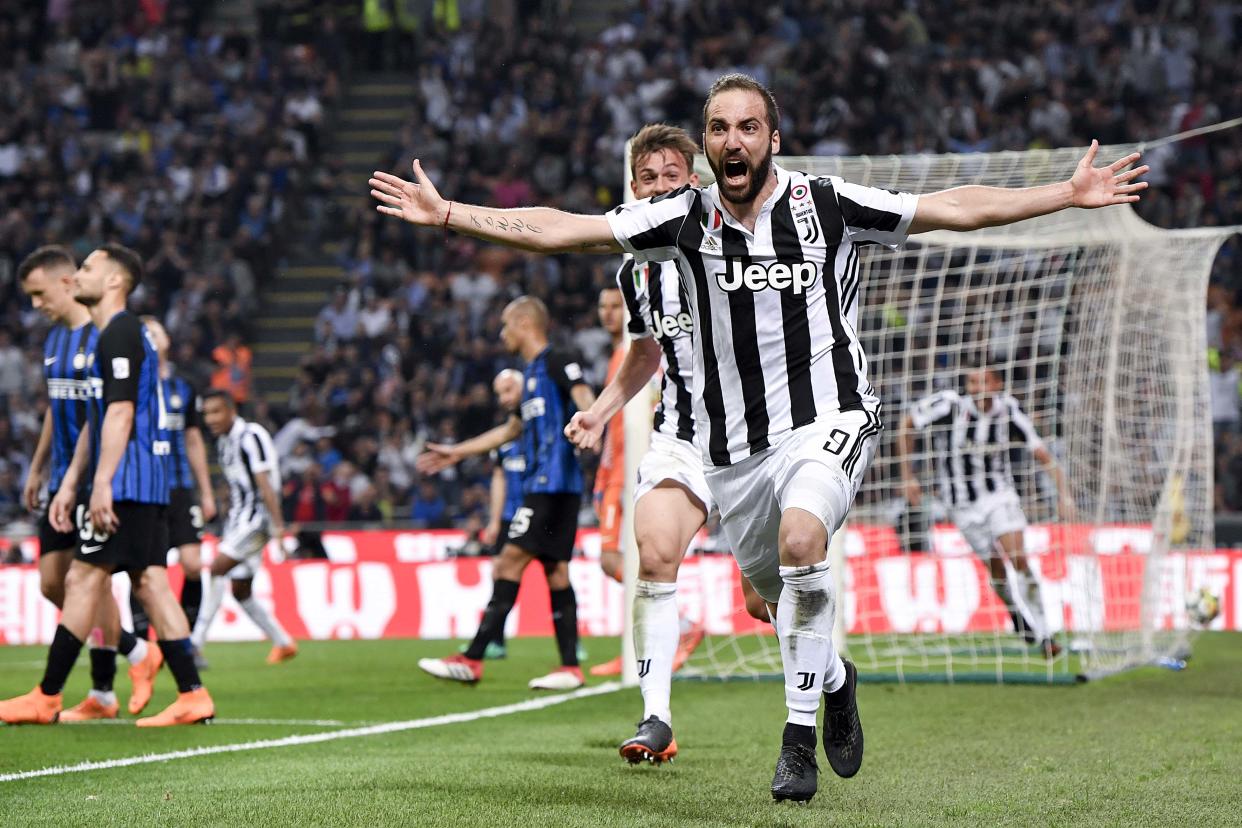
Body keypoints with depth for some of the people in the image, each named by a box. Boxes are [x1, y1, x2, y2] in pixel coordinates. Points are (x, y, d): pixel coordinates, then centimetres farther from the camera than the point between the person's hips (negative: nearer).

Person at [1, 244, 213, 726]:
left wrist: (102, 482, -22)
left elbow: (120, 413, -18)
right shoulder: (109, 336, 22)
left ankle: (46, 698, -3)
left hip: (125, 482, -10)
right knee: (150, 583, 5)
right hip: (147, 484, 10)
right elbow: (96, 421, 25)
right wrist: (70, 485, 23)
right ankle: (192, 696, 0)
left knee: (83, 580, -6)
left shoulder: (120, 333, -10)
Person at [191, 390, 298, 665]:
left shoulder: (251, 436, -13)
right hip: (238, 519, 10)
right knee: (240, 590, 10)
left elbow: (264, 483, -18)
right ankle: (283, 643, 22)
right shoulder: (223, 441, 13)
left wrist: (277, 524, -21)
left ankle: (195, 643, -22)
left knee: (218, 568, -20)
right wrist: (227, 529, 23)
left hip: (257, 517, -10)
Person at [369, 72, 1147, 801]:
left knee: (800, 539, -30)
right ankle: (834, 681, 47)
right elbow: (558, 230, -2)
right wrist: (446, 213, -7)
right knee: (778, 592, 12)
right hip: (734, 445, 3)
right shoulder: (687, 218, -1)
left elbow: (953, 208, -3)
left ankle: (800, 734, -19)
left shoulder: (829, 204, -6)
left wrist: (1069, 195, -8)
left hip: (828, 418, -3)